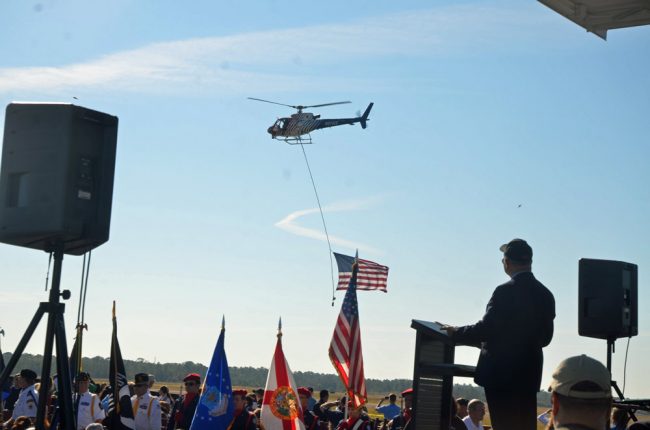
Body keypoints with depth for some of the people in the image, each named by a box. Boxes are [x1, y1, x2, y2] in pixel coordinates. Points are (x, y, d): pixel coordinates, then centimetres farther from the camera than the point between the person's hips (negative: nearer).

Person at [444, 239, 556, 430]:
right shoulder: (545, 294, 7)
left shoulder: (505, 292, -14)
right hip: (529, 373, 6)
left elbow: (485, 329, -14)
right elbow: (545, 337, 12)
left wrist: (455, 333, 1)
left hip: (501, 373, -6)